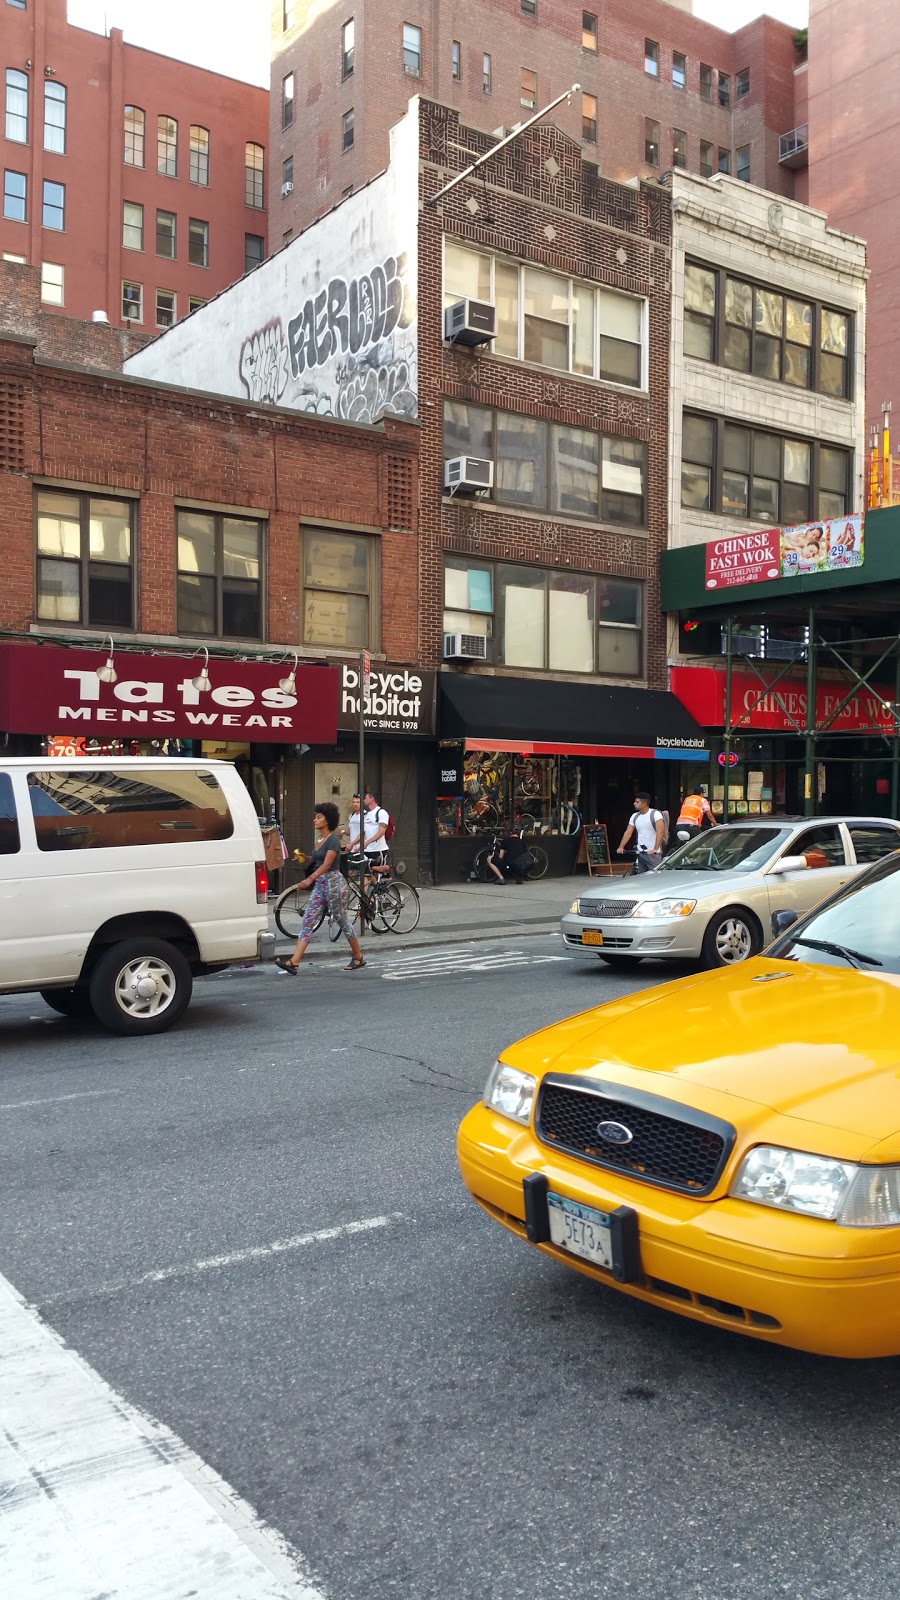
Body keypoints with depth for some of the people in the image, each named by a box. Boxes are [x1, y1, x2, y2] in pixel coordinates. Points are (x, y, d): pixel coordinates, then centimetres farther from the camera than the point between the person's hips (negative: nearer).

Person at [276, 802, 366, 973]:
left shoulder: (333, 839, -13)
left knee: (342, 921, 3)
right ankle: (294, 962, -6)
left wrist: (310, 879, -33)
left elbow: (327, 864, -24)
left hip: (333, 882, -9)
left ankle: (359, 957, 19)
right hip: (320, 883, 9)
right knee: (307, 921, -1)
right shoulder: (320, 838, 13)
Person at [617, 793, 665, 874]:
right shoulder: (634, 816, 10)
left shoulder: (655, 814, -9)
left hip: (653, 853, -6)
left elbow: (660, 832, -17)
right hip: (640, 853, 6)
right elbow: (628, 832, 11)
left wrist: (655, 849, -26)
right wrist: (621, 847, 2)